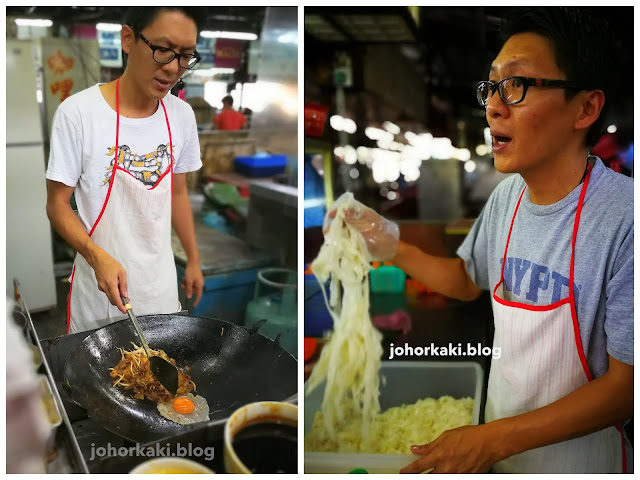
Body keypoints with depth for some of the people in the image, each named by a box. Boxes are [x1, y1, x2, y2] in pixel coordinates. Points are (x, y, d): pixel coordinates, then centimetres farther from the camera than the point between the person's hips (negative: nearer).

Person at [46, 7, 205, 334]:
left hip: (162, 283, 4)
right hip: (100, 283, -4)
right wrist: (98, 257, -25)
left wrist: (194, 260, 12)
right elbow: (57, 204, -10)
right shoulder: (78, 112, -16)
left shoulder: (182, 115, -1)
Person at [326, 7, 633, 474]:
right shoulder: (507, 195, -6)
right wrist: (395, 248, -8)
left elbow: (626, 383, -22)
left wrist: (495, 439, -24)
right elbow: (468, 280, 9)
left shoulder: (622, 219, -27)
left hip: (577, 458, -5)